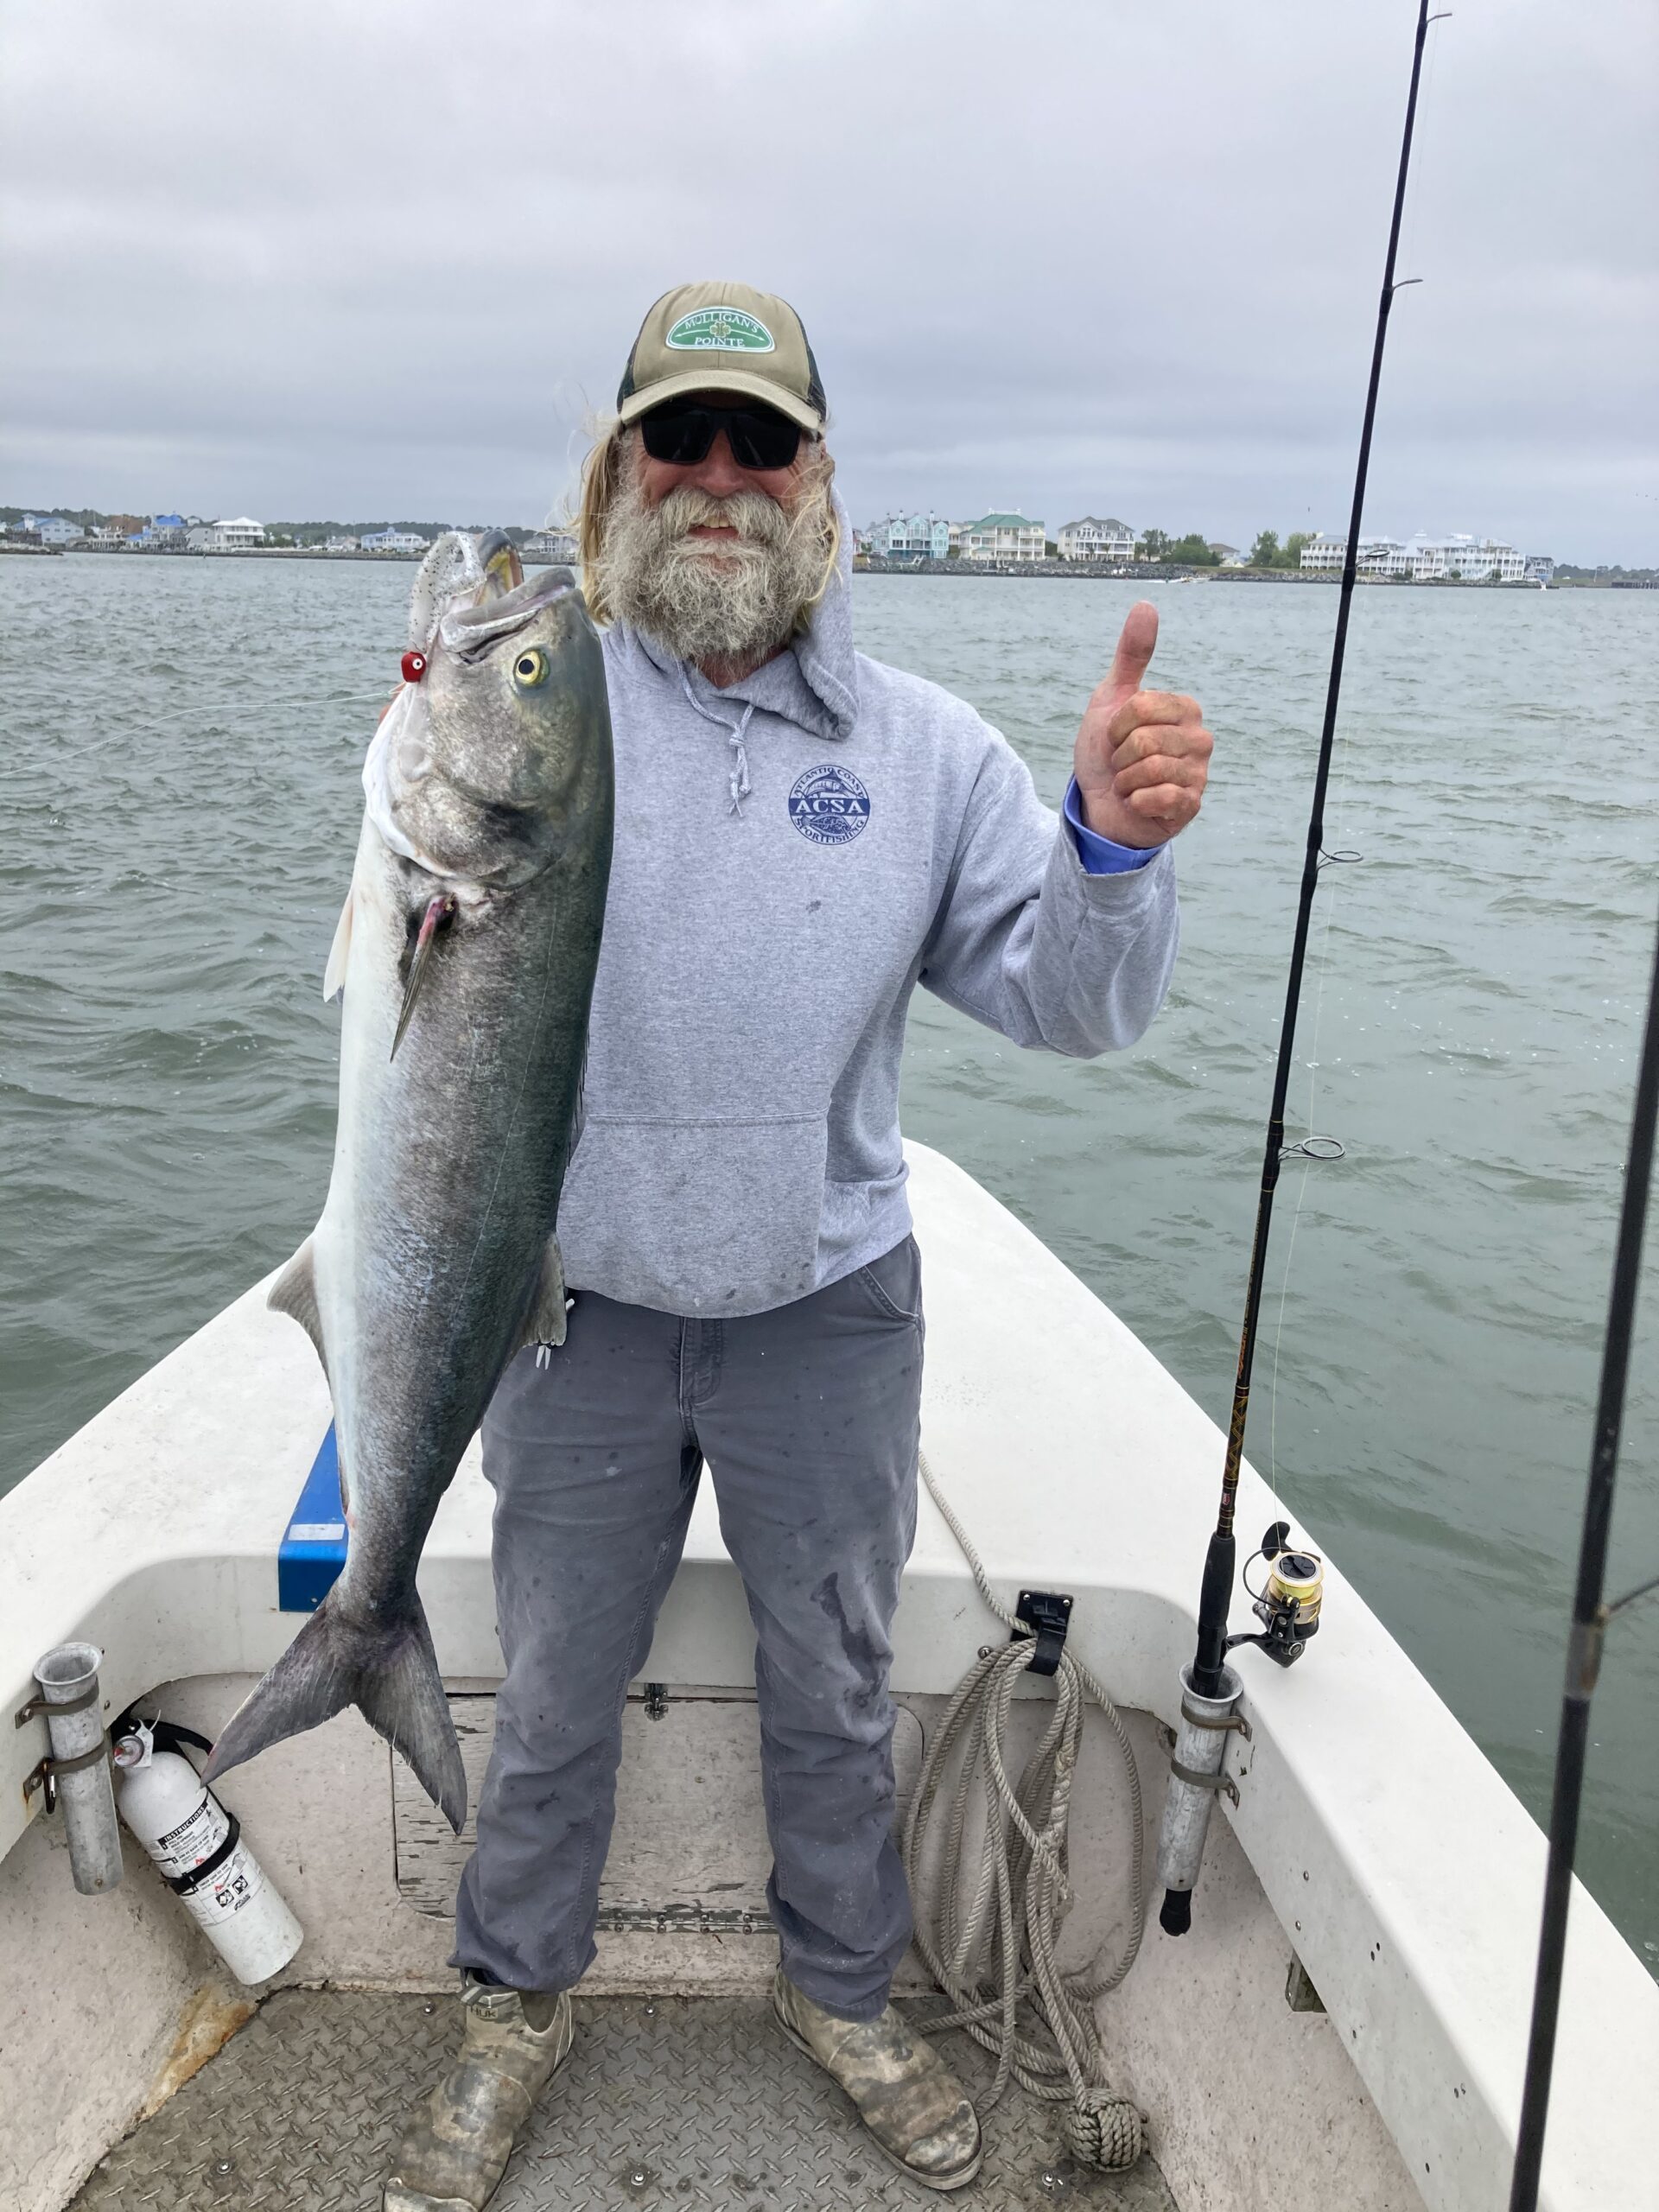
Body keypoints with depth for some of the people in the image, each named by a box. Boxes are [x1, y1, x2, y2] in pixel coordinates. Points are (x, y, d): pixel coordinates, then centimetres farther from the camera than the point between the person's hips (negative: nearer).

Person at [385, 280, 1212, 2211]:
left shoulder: (923, 748, -1)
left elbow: (1064, 1003, -5)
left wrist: (1115, 843, -25)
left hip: (828, 1310, 1)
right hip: (578, 1307, 0)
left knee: (835, 1687, 19)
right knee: (554, 1691, 17)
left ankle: (843, 1994, 46)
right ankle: (516, 2006, 44)